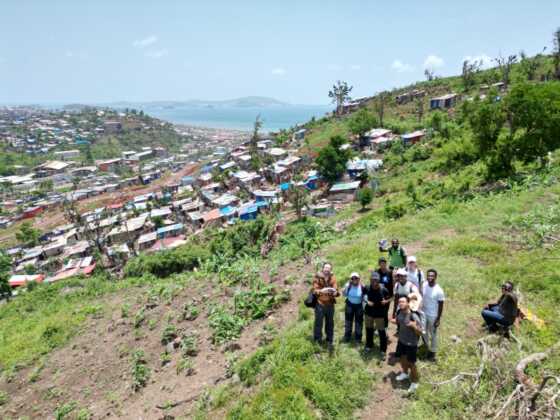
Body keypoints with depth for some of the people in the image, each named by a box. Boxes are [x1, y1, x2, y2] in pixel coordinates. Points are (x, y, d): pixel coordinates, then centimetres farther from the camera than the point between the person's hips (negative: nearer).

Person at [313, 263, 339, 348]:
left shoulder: (333, 278, 4)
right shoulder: (317, 277, -6)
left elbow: (335, 290, 1)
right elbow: (315, 290, -9)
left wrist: (335, 292, -22)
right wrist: (321, 291, -29)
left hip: (330, 304, 4)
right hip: (320, 303, -3)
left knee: (330, 323, 14)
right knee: (318, 323, 2)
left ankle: (329, 341, 28)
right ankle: (318, 341, 17)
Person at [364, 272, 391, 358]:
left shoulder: (383, 289, -18)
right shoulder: (368, 288, -14)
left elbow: (389, 299, -3)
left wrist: (386, 301, -24)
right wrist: (367, 301, -14)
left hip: (380, 313, -3)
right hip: (369, 312, 3)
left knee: (382, 332, 2)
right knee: (368, 329, 18)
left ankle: (383, 351, 18)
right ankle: (369, 346, 40)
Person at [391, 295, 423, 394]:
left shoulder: (414, 317, -31)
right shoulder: (400, 312, -11)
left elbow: (420, 333, -24)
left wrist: (414, 326, -43)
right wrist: (393, 320, -12)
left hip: (411, 344, -6)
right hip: (401, 341, 6)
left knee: (411, 364, 10)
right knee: (402, 358, 26)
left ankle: (414, 382, 34)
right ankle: (405, 373, 54)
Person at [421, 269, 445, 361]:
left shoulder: (439, 290, -26)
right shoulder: (424, 285, -10)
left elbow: (441, 305, -17)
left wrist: (438, 319, -14)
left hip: (433, 316, -5)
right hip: (424, 313, 5)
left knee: (433, 334, 13)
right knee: (424, 332, 23)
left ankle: (432, 352, 33)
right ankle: (427, 346, 50)